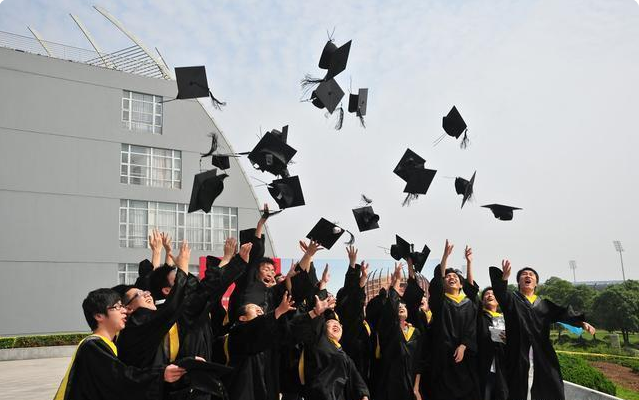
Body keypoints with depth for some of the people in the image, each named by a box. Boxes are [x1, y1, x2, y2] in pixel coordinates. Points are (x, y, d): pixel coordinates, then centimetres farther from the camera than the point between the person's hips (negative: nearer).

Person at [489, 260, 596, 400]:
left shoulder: (544, 304, 18)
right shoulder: (511, 299, 7)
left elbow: (563, 313, 3)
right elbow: (500, 293, -14)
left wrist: (581, 322, -15)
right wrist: (504, 277, -35)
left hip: (543, 356, 3)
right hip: (519, 355, -3)